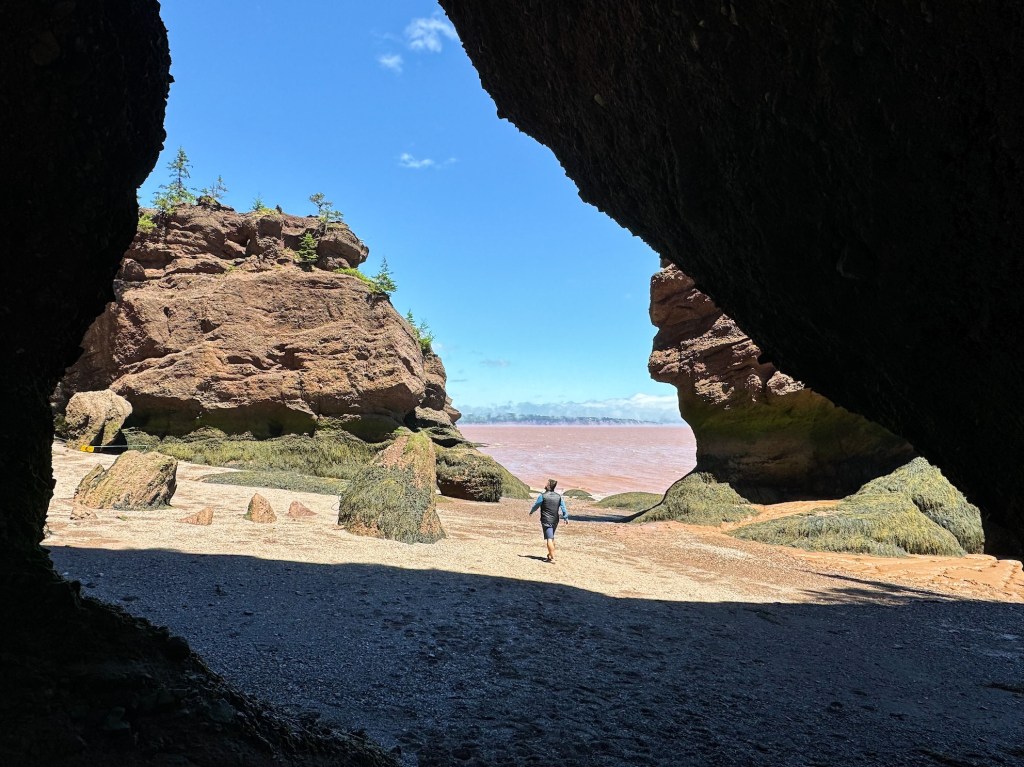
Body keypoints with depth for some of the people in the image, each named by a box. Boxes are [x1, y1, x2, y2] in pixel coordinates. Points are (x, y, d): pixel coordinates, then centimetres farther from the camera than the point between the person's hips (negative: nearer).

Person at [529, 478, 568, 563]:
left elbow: (536, 506, 0)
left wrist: (531, 512, 18)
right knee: (552, 538, 21)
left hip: (546, 520, -6)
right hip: (555, 520, 6)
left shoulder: (543, 496, -11)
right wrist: (566, 518, 13)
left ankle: (552, 558, -15)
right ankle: (550, 554, 32)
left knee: (549, 539, -8)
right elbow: (563, 508, 5)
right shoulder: (558, 497, 4)